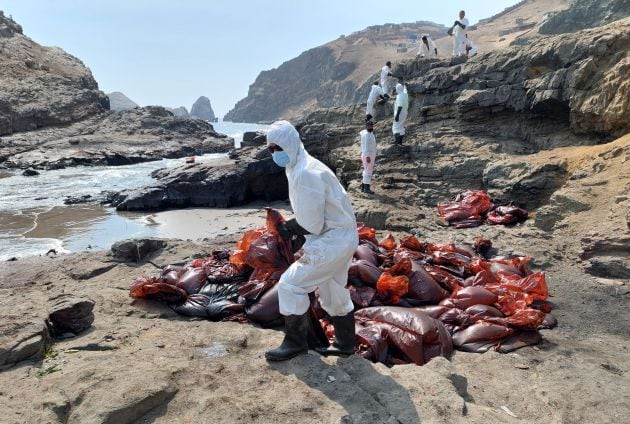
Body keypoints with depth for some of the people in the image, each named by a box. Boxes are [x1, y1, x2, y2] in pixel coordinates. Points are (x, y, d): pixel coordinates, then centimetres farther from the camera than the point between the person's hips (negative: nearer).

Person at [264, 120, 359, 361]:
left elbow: (311, 224, -25)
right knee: (334, 292, 22)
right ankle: (345, 344, 37)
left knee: (290, 285, -5)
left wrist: (288, 229, -8)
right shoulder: (300, 167, 9)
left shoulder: (305, 174, -24)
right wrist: (289, 226, -3)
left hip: (332, 241, -10)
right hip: (341, 237, 10)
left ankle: (295, 343, 11)